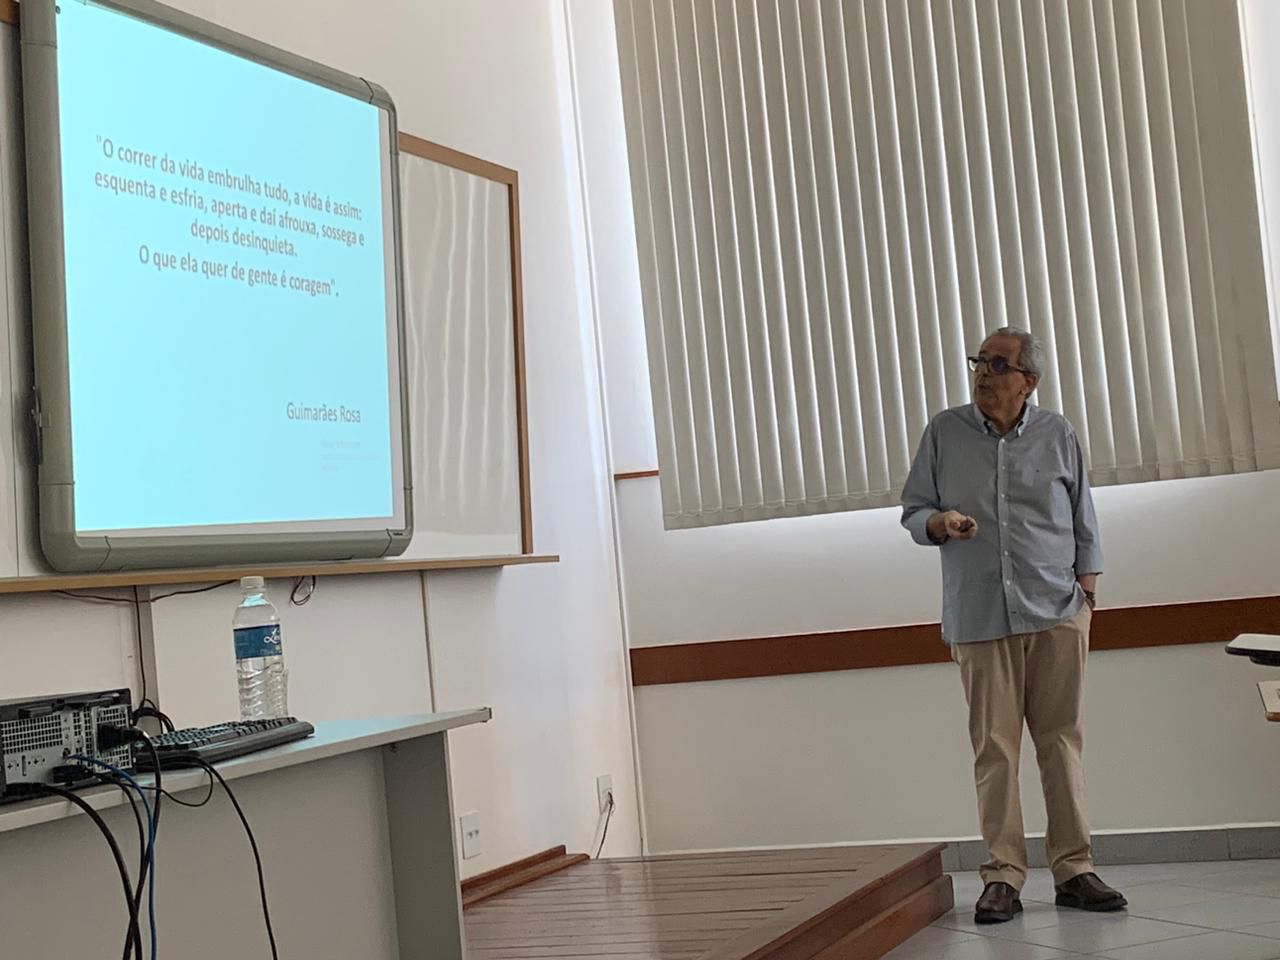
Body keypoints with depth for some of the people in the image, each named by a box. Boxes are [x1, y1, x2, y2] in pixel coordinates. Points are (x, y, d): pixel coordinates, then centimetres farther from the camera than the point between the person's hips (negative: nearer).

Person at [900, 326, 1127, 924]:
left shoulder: (1057, 436, 7)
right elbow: (912, 510, 10)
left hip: (1056, 612, 1)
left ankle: (1073, 870, 10)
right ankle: (1003, 876, 5)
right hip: (980, 618, 0)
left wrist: (1085, 593, 5)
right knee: (994, 750, -1)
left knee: (1061, 742, 2)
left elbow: (1084, 523, 12)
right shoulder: (945, 432, 6)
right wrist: (938, 523, -12)